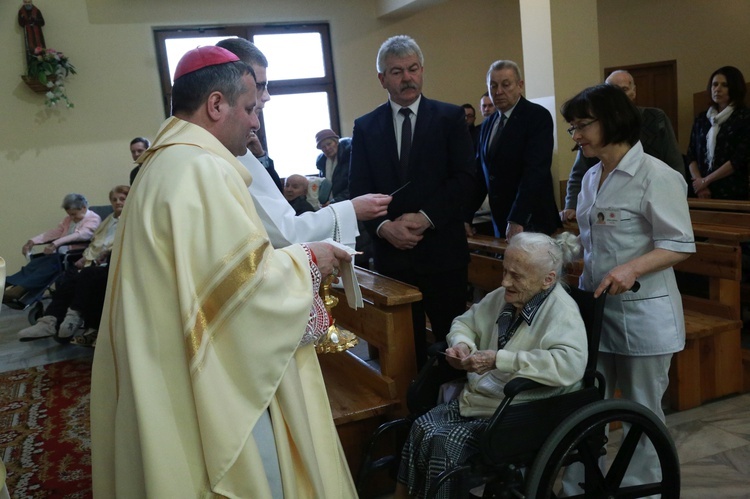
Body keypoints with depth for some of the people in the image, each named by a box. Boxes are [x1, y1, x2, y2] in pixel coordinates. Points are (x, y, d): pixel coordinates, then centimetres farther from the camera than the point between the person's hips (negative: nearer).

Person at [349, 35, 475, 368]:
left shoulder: (450, 118, 4)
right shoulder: (365, 127, 8)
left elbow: (464, 178, -4)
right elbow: (358, 189, 4)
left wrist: (425, 218, -15)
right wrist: (384, 226, -13)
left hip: (442, 249, -1)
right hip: (391, 252, 1)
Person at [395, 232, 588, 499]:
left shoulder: (561, 310, -17)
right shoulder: (504, 297, 6)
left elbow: (572, 364, -34)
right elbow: (465, 322, 20)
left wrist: (499, 360, -33)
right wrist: (461, 344, -6)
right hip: (476, 398, 7)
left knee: (446, 444, -22)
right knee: (422, 429, -13)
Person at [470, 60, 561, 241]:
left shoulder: (538, 116, -9)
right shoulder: (487, 124, 12)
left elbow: (535, 170, -18)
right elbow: (481, 173, 12)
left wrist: (517, 221, -26)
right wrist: (466, 217, 2)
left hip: (531, 221, -5)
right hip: (501, 223, 6)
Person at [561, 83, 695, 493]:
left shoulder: (655, 175, -12)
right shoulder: (592, 177, 11)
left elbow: (680, 244, -14)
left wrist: (632, 268, -28)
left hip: (642, 313, -7)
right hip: (596, 307, 7)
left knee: (642, 412, 8)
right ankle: (579, 485, 23)